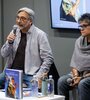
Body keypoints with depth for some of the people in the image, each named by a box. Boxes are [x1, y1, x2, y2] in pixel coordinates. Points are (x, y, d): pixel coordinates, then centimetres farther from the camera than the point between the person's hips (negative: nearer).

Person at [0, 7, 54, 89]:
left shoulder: (40, 35, -5)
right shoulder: (14, 32, 9)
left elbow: (48, 59, -6)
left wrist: (38, 76, -15)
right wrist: (9, 42, -9)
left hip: (29, 74, -5)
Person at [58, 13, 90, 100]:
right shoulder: (79, 41, 8)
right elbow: (74, 63, 10)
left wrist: (82, 78, -19)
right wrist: (76, 76, -8)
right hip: (79, 73, 5)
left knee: (82, 84, -34)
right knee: (62, 81, -20)